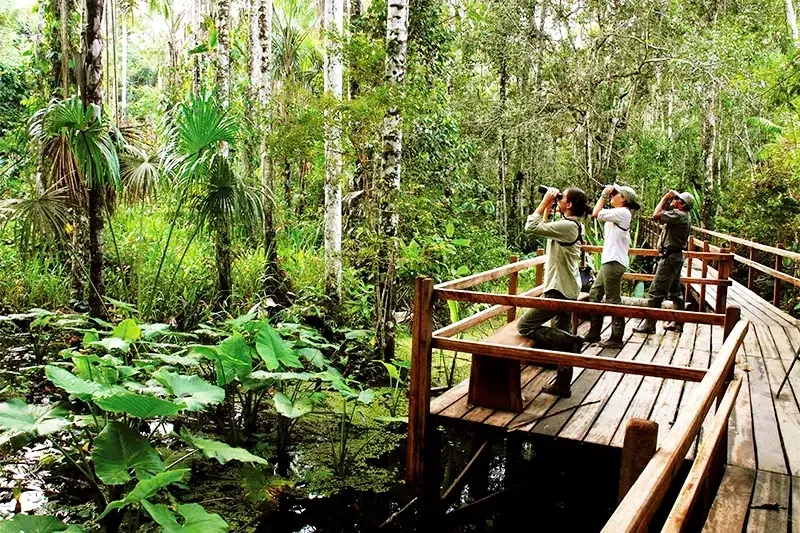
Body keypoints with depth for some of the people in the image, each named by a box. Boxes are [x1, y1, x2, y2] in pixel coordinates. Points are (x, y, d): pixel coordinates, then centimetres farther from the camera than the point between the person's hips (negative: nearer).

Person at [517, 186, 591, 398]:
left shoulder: (567, 226, -20)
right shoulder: (573, 225, 10)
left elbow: (531, 227, -23)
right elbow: (544, 227, 25)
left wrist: (545, 203, -13)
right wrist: (548, 207, 14)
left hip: (559, 291, -10)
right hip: (567, 290, 10)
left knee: (524, 326, -4)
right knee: (561, 336, 15)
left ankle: (571, 341, -8)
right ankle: (562, 384, 23)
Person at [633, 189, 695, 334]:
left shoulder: (678, 214, -18)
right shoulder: (685, 217, 14)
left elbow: (656, 215, -24)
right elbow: (663, 215, 22)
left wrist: (665, 198, -14)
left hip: (670, 257, -11)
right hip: (676, 257, 11)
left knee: (655, 292, -8)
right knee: (675, 291, 15)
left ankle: (649, 325, -5)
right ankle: (678, 323, 22)